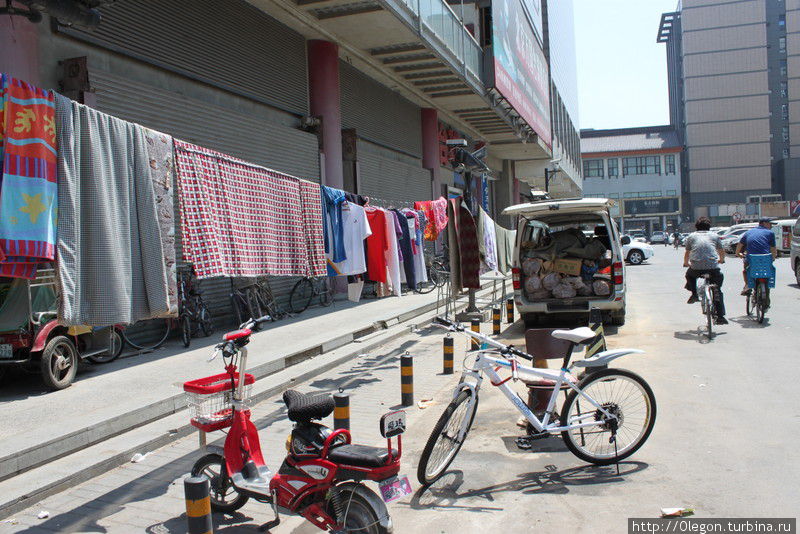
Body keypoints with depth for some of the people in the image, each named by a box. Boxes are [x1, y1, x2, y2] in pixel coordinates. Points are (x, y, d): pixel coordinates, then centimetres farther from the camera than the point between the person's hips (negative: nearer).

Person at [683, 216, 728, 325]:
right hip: (713, 267, 0)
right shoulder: (714, 236, 17)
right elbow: (722, 251, 29)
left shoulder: (691, 236, 16)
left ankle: (694, 294, 16)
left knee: (689, 275, 35)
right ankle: (720, 317, 11)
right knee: (718, 291, 16)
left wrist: (686, 263, 44)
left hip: (696, 267, 0)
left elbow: (687, 253, 24)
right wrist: (721, 260, 51)